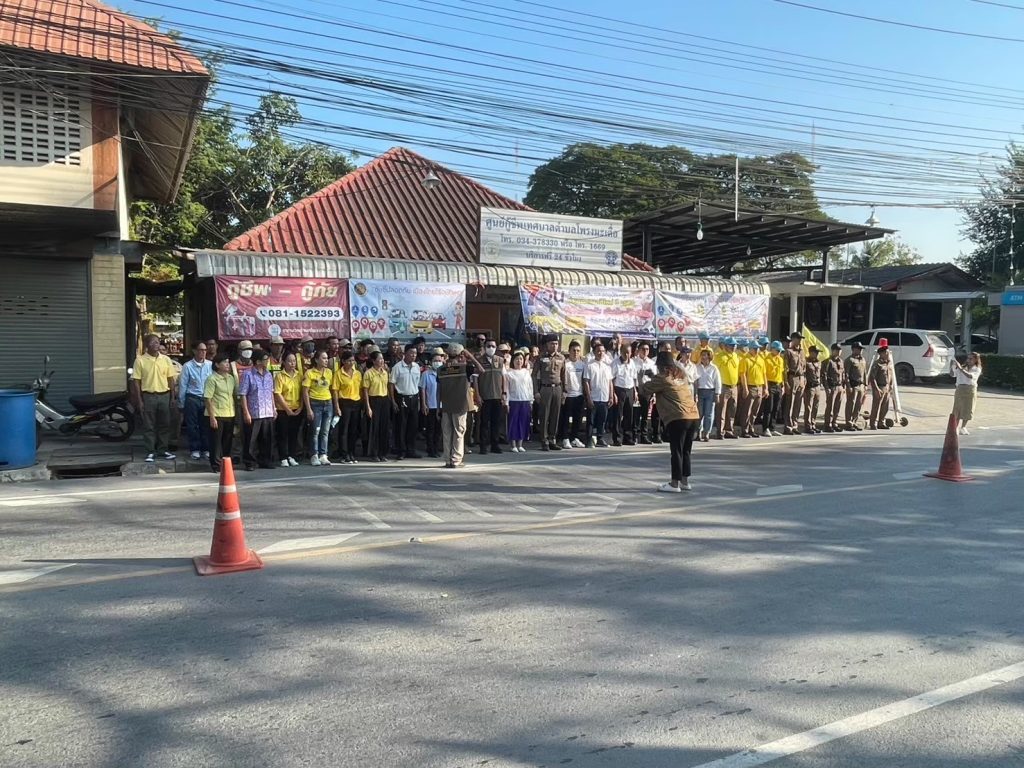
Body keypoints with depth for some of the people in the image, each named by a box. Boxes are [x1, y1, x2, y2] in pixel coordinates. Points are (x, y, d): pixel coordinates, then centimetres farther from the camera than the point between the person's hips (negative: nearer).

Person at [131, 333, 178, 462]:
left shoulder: (166, 359, 5)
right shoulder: (140, 360, -3)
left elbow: (171, 379, 10)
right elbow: (136, 381, -3)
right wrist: (139, 400, -8)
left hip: (164, 395, 3)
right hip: (148, 396, -3)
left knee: (164, 424, 7)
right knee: (149, 426, 2)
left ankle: (163, 450, 17)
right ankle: (150, 452, 9)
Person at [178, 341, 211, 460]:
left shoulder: (210, 365, -2)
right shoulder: (188, 366, -6)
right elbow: (182, 385, -1)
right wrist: (181, 403, 2)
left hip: (207, 399, 2)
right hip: (192, 399, -2)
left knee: (205, 425, 10)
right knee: (192, 426, 7)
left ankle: (206, 449, 20)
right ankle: (194, 450, 18)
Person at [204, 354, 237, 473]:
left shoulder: (231, 378, 10)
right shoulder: (212, 379, -9)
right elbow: (208, 399, -12)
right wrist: (212, 417, -16)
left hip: (230, 414, 6)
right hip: (217, 415, -6)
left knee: (228, 440, 13)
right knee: (216, 441, 2)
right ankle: (216, 464, 10)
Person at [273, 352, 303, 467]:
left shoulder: (299, 375, 7)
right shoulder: (279, 376, -6)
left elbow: (302, 392, 8)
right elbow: (277, 394, -10)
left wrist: (300, 407, -3)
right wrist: (288, 409, -12)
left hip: (297, 411, 4)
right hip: (283, 411, -4)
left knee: (294, 434, 8)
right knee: (283, 435, 2)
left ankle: (292, 457, 17)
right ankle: (283, 458, 9)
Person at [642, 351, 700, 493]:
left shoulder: (663, 378, -4)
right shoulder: (682, 376, 18)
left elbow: (646, 389, 3)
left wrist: (641, 382, 27)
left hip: (677, 419, -7)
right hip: (694, 417, 7)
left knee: (676, 451, -2)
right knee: (686, 451, 15)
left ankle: (675, 484, 1)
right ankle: (685, 481, 21)